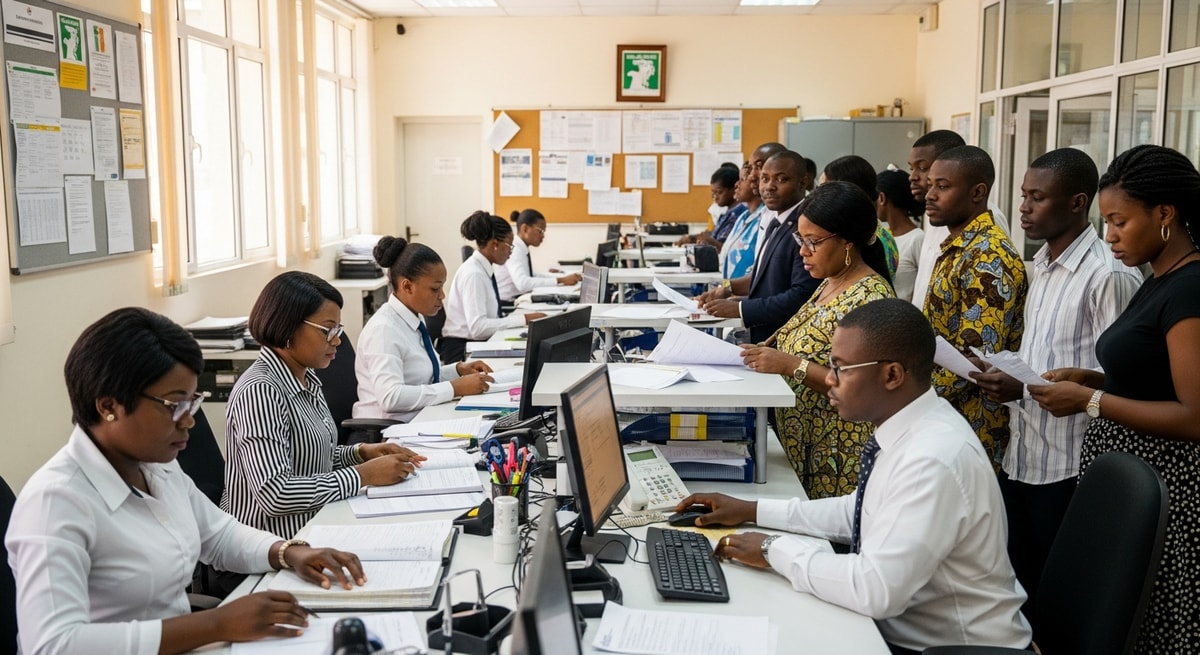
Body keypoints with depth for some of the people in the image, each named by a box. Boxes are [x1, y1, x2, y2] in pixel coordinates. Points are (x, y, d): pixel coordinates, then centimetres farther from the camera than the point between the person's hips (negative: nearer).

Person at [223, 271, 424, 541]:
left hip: (313, 525, 9)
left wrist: (361, 452, 3)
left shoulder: (306, 379, 9)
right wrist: (364, 475, -21)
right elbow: (274, 495, -27)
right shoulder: (259, 391, -19)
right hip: (274, 546, -9)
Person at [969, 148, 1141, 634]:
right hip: (1020, 455, 8)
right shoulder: (1041, 265, 12)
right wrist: (1003, 370, 1)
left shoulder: (1108, 276, -16)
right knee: (1017, 584, 18)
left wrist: (1026, 388, -24)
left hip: (1067, 466, -8)